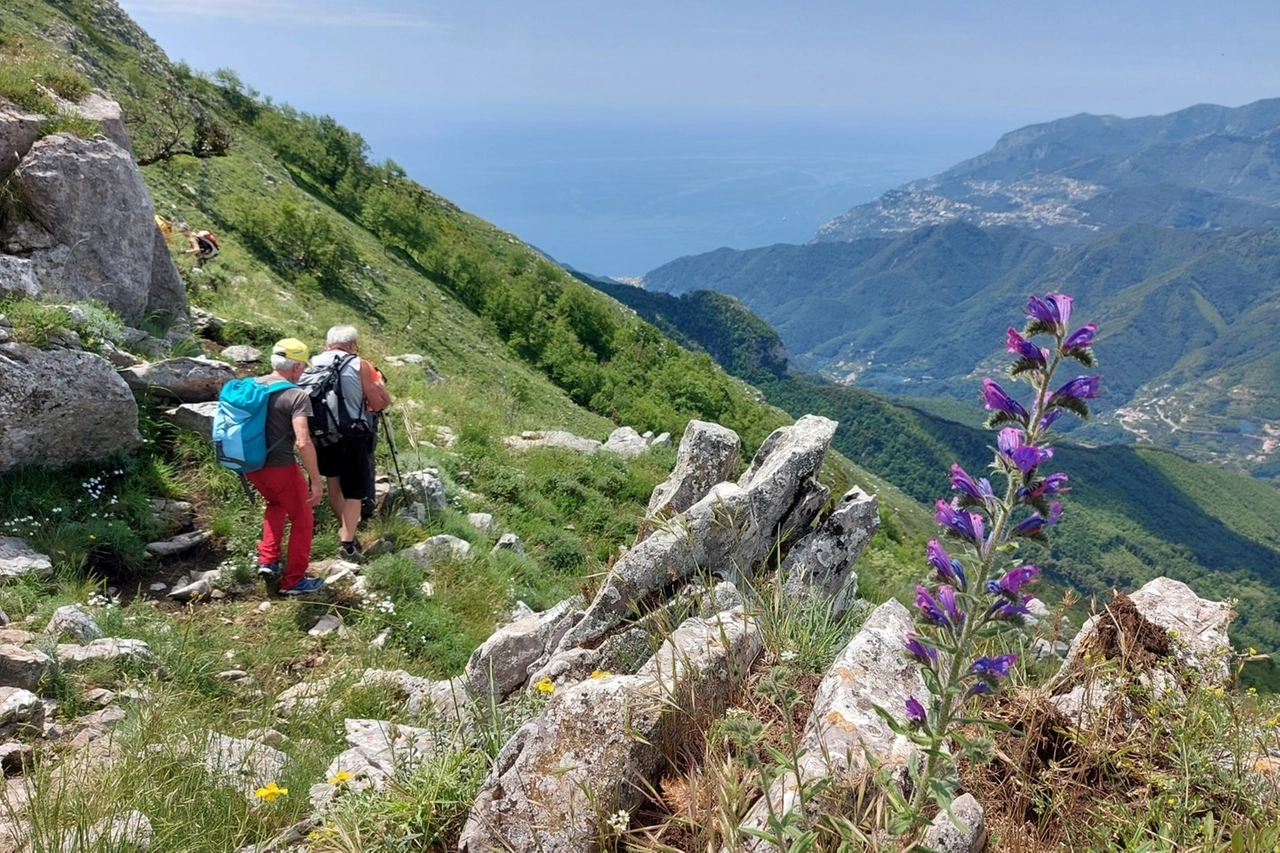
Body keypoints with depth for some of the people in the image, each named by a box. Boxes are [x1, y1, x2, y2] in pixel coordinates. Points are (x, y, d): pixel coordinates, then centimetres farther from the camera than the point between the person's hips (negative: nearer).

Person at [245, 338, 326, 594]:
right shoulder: (296, 396, -17)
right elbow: (303, 443, -24)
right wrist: (316, 481, -18)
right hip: (280, 468, -7)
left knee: (275, 504, 34)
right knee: (302, 521, 14)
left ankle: (267, 561, 30)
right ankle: (294, 580, 20)